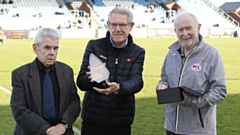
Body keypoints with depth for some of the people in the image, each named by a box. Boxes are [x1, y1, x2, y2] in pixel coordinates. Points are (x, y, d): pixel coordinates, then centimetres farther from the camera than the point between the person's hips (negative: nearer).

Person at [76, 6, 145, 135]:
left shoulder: (138, 52, 4)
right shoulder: (94, 46, 1)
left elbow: (136, 82, -11)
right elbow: (81, 82, -3)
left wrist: (118, 88, -33)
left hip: (121, 121, 1)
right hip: (93, 120, -1)